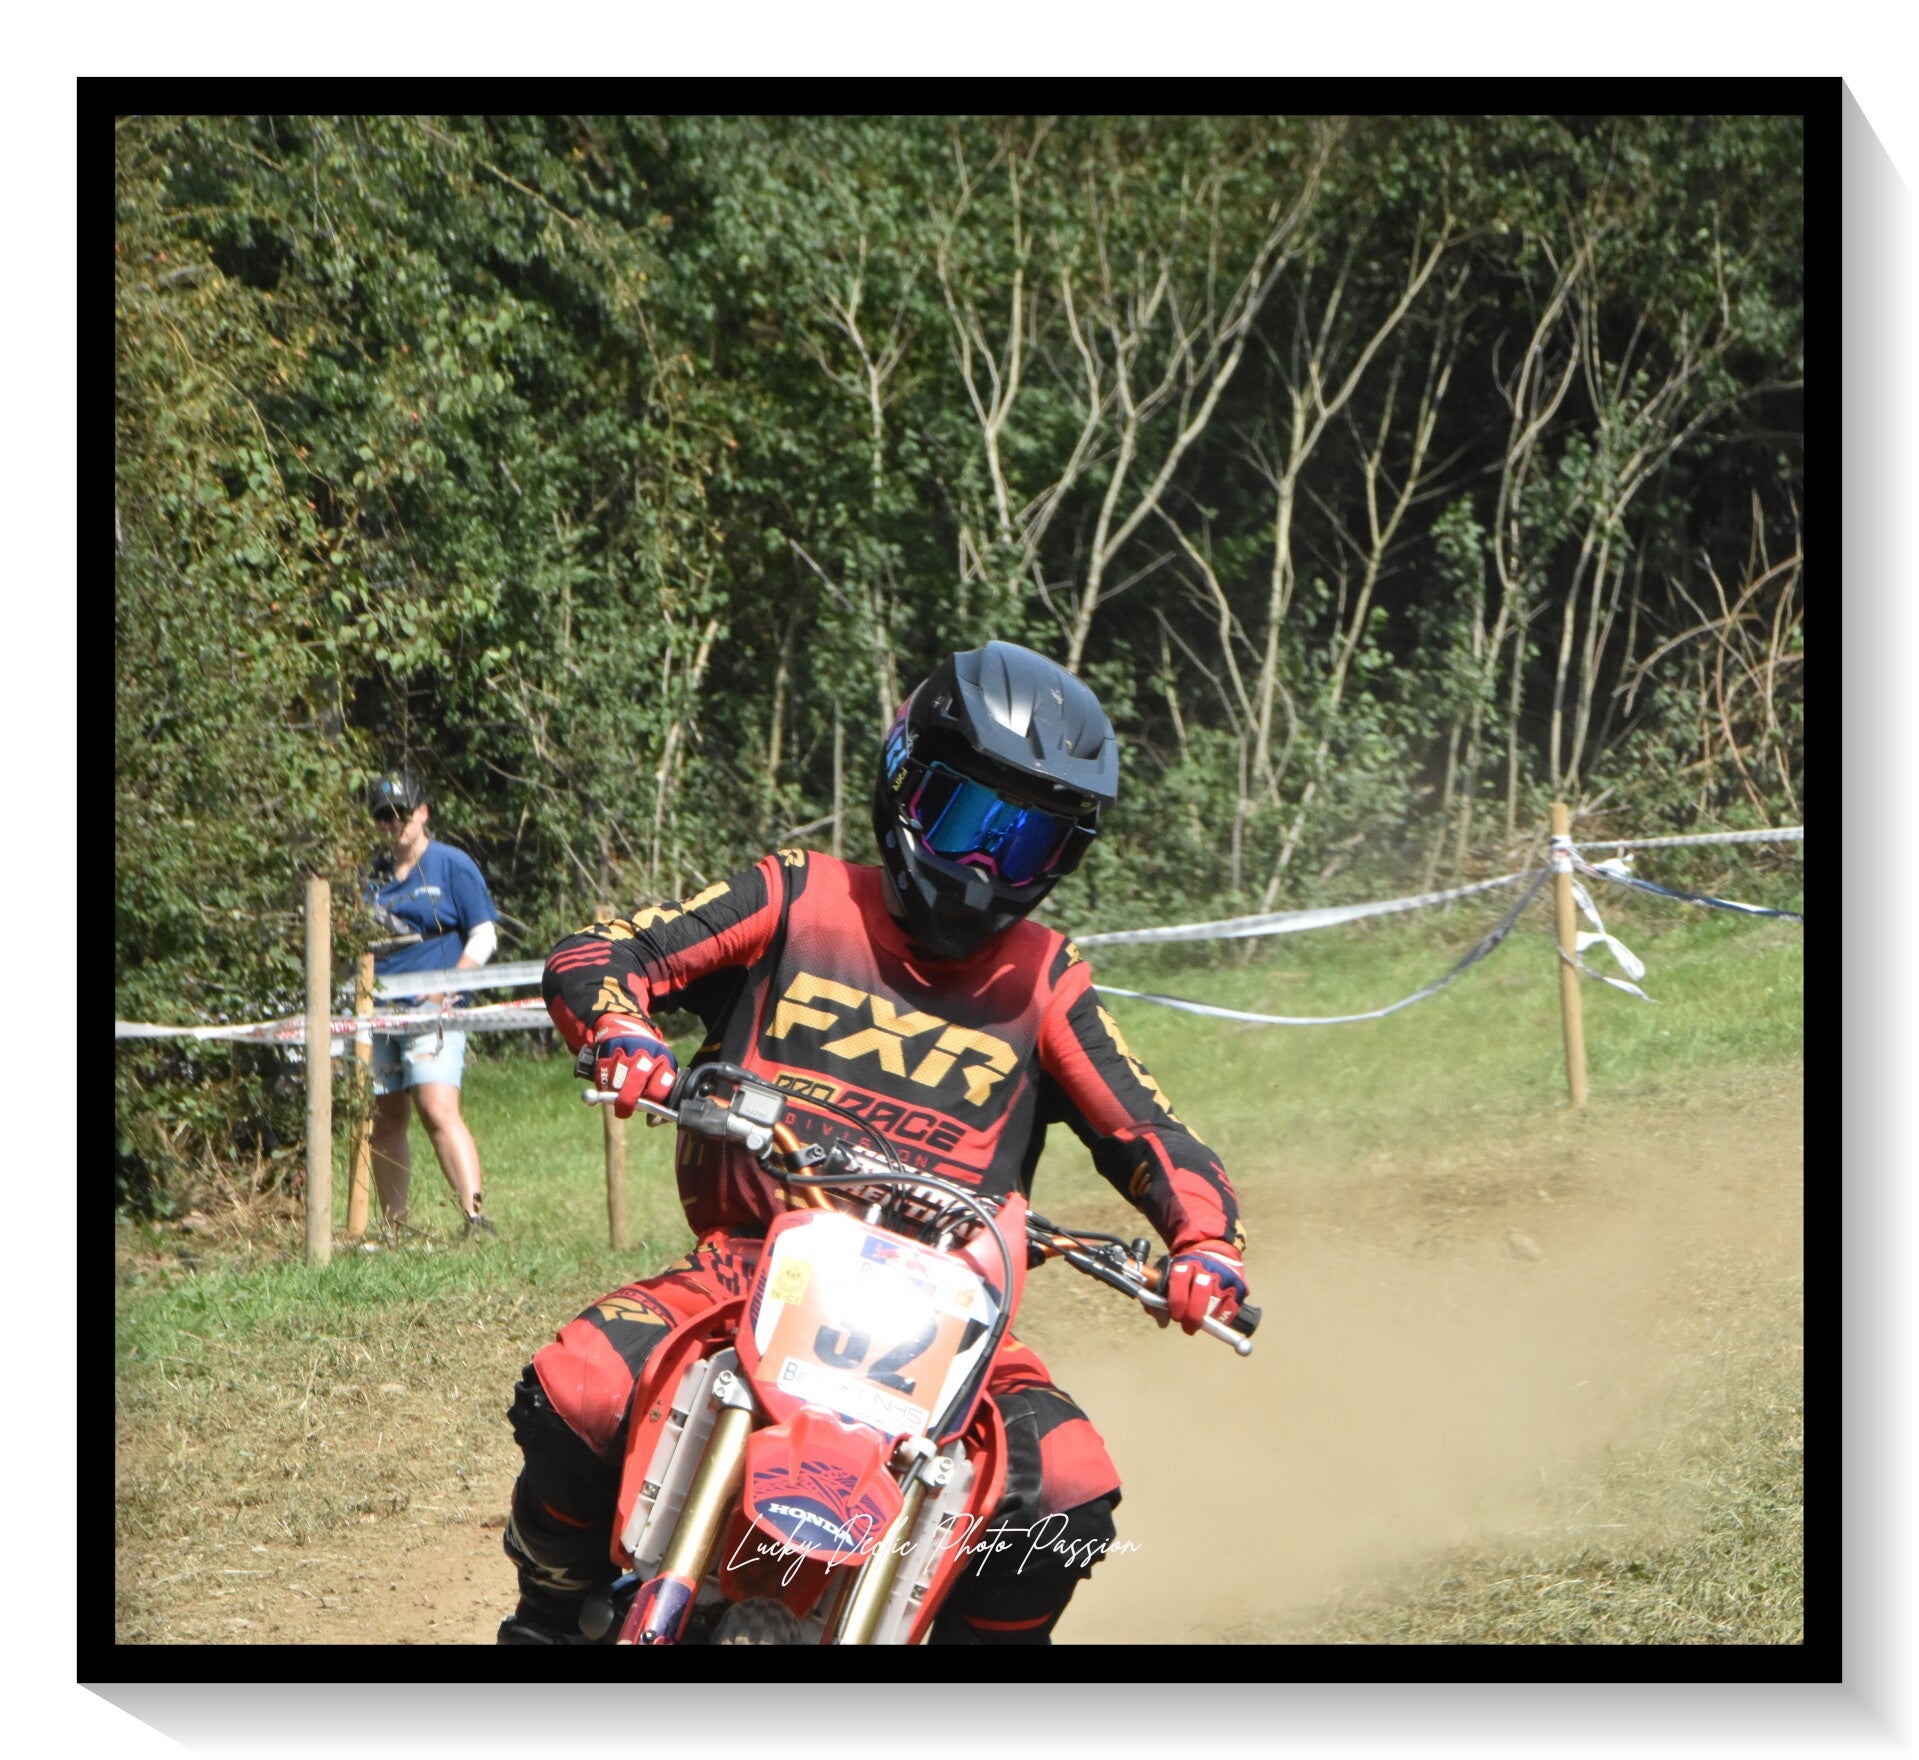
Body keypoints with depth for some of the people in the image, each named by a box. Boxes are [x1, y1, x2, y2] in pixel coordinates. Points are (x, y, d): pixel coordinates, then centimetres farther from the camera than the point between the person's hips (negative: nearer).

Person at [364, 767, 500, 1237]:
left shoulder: (452, 865, 3)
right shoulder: (370, 873, 15)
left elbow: (483, 937, 1)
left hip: (431, 1011, -5)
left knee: (438, 1111, -19)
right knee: (384, 1121, 6)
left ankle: (475, 1215, -23)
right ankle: (393, 1225, 14)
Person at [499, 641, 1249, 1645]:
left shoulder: (1044, 984, 13)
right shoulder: (798, 901, 7)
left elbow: (1145, 1131, 10)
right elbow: (589, 958, 1)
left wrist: (1206, 1242, -12)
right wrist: (620, 1032, -23)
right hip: (749, 1261, -1)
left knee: (1069, 1495, -23)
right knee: (574, 1396, -26)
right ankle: (550, 1618, 5)